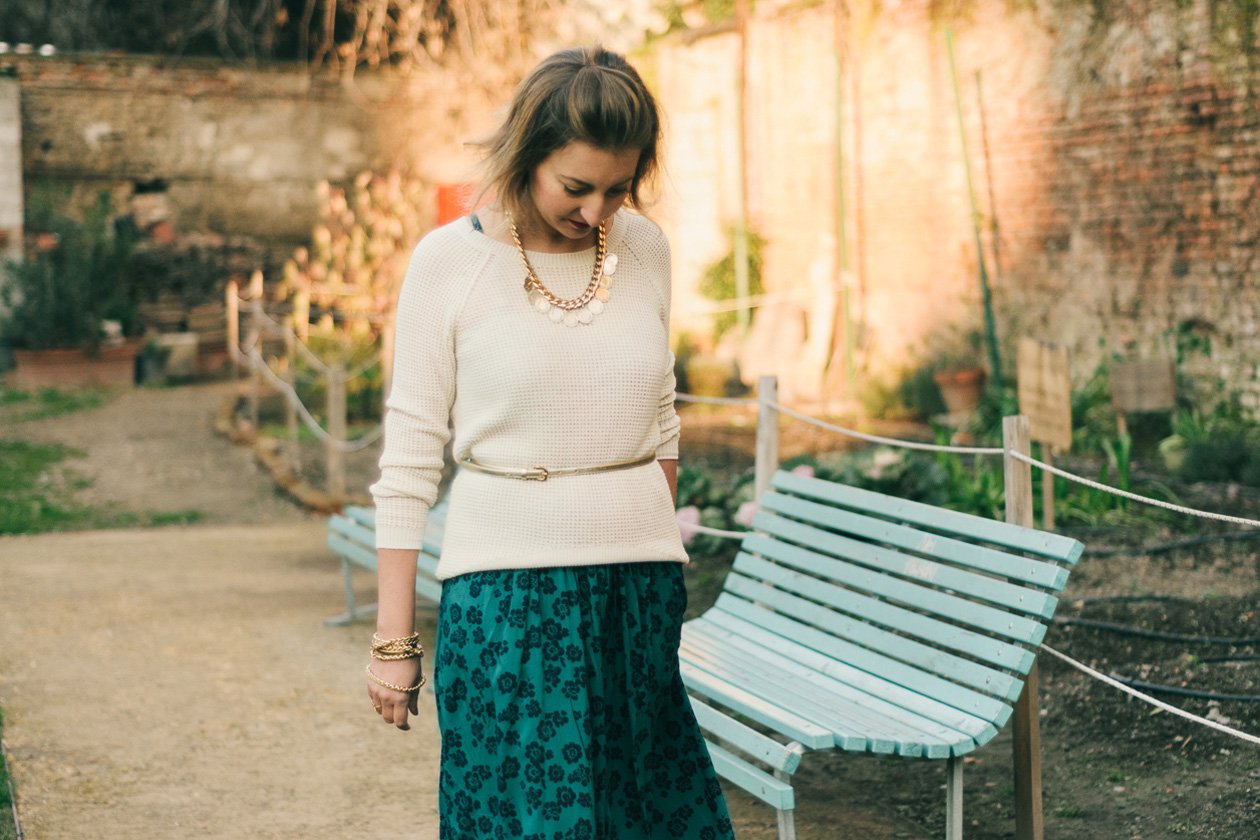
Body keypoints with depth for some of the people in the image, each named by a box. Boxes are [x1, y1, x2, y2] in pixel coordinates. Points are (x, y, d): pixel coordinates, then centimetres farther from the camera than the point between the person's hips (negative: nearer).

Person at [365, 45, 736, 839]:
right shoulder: (450, 259, -7)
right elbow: (411, 453, -5)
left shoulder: (646, 249, 3)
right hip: (507, 586, -3)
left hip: (642, 587, 4)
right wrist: (393, 640, -4)